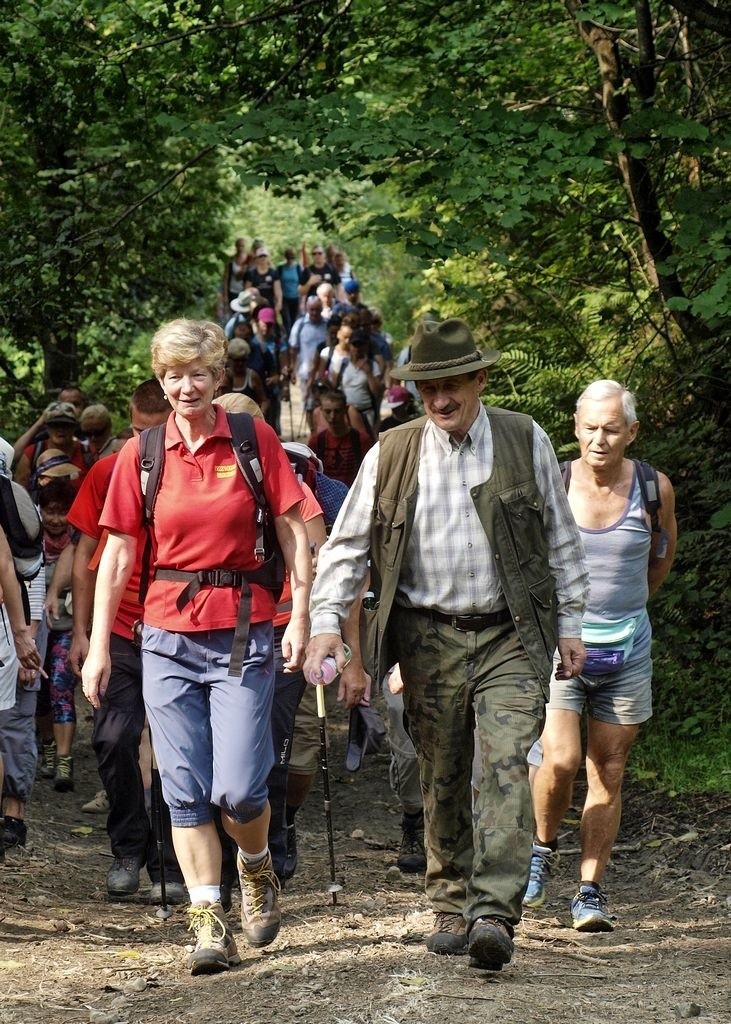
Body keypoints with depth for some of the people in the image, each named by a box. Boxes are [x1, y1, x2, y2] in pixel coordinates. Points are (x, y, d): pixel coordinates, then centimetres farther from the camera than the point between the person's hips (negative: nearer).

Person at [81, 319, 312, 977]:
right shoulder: (140, 454, 3)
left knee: (237, 787, -7)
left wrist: (300, 618, -6)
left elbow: (294, 533, 2)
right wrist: (98, 646, 2)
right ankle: (210, 926, 5)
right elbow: (117, 554, 5)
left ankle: (257, 872, 24)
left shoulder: (255, 440, -1)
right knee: (186, 791, 0)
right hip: (168, 635, 2)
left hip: (242, 633, -2)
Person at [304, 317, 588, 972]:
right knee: (442, 779, 7)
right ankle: (451, 905, 21)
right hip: (430, 636, 2)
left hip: (511, 636, -2)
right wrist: (326, 622, -8)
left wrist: (570, 622, 7)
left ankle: (495, 914, -20)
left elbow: (561, 537, 9)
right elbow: (347, 543, 4)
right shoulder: (392, 455, 3)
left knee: (506, 768, -14)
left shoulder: (524, 441, 2)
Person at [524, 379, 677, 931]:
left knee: (608, 773, 3)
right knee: (560, 760, -16)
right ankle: (544, 848, 13)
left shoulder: (654, 488, -3)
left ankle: (590, 891, 10)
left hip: (627, 648, 2)